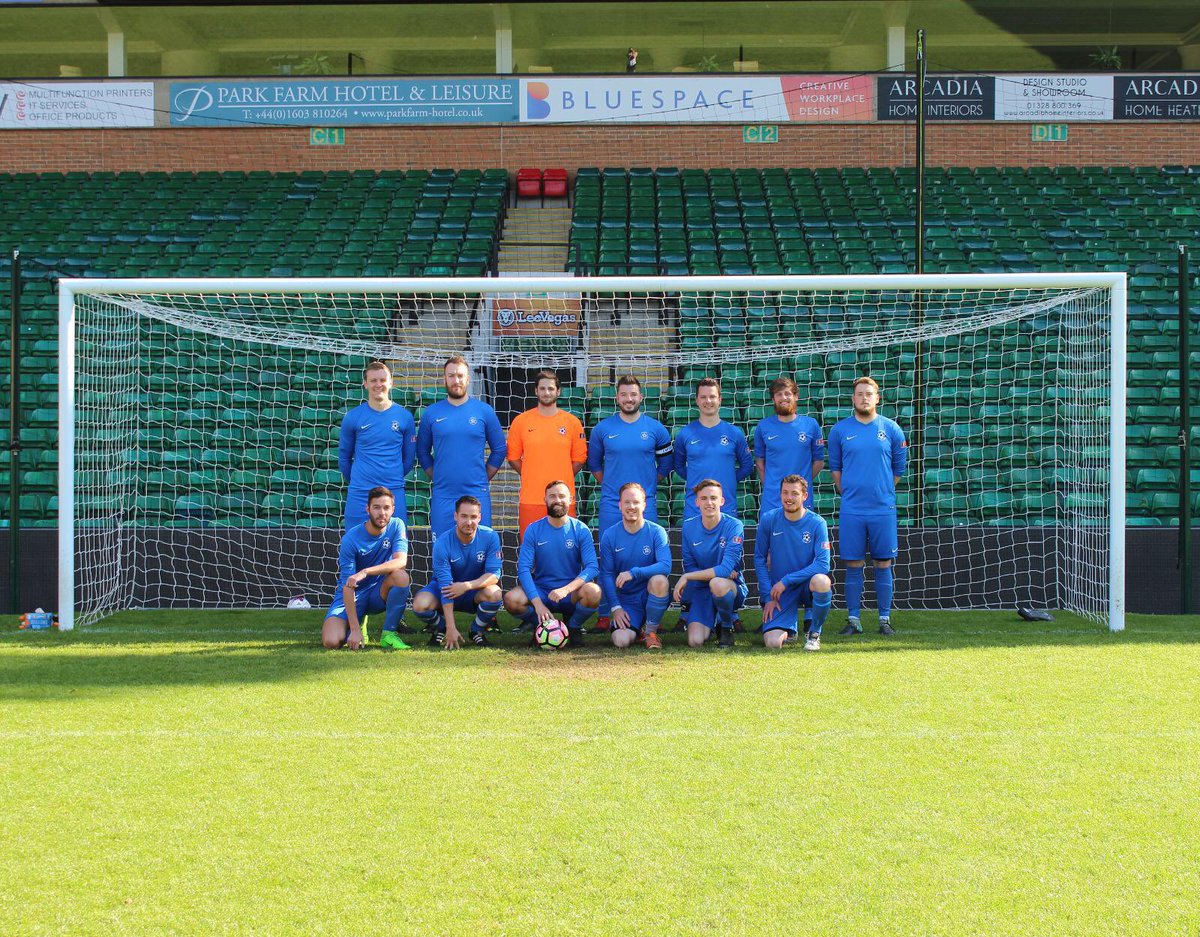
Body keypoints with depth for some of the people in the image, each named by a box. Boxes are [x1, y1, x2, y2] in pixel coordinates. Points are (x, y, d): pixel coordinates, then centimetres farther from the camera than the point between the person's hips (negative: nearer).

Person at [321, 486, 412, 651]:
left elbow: (401, 561, -25)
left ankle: (388, 634, -14)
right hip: (354, 595, -2)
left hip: (379, 593, 2)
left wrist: (365, 572, -38)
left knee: (401, 576, -31)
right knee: (331, 641, -23)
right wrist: (354, 630, -29)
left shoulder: (396, 526, -9)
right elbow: (348, 586, -21)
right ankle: (357, 624, 13)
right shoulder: (351, 539, -19)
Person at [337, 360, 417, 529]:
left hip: (394, 493, 1)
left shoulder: (405, 417, 4)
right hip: (359, 496, -1)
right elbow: (344, 457, 12)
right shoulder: (353, 417, 2)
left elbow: (409, 458, 12)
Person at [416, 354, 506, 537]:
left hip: (477, 495, -1)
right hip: (442, 495, 1)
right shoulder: (431, 413, 5)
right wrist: (436, 477, 7)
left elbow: (499, 450, 9)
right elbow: (422, 451, 14)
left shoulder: (484, 411, 3)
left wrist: (484, 479, 5)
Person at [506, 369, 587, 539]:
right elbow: (513, 457, 9)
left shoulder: (572, 422, 6)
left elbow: (579, 458, 10)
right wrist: (533, 478, 6)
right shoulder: (521, 421, 5)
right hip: (530, 499, 0)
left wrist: (562, 479, 5)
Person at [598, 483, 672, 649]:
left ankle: (650, 631, -12)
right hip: (626, 600, 1)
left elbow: (665, 566, -21)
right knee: (621, 641, -25)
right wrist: (615, 607, -11)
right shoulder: (609, 536, -3)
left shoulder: (656, 532, -8)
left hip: (653, 595, -1)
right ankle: (634, 628, 15)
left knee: (659, 580, -35)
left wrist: (634, 573, -32)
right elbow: (606, 574, -1)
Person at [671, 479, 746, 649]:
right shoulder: (689, 527, -2)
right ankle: (709, 621, 19)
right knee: (696, 642, -20)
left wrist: (687, 577, -23)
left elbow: (726, 569, -23)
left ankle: (726, 627, -8)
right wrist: (717, 573, -17)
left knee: (718, 583, -40)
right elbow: (689, 566, 0)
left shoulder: (733, 526, -14)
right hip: (700, 590, 2)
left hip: (732, 588, -2)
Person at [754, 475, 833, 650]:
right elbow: (759, 559, 2)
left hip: (807, 585, -1)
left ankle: (814, 633, -9)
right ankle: (790, 625, 21)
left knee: (821, 581, -38)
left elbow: (822, 564, -16)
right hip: (780, 591, 1)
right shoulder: (769, 520, -4)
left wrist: (786, 580, -21)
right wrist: (768, 597, -5)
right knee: (773, 642, -19)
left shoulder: (817, 523, -9)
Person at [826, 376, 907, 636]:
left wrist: (883, 492, 10)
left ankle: (885, 619, 9)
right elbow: (835, 468, 12)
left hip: (883, 509, 0)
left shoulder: (891, 429, 4)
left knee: (884, 564, 3)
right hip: (851, 509, 0)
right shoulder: (840, 430, 5)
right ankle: (854, 620, 9)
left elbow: (899, 468, 12)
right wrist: (848, 493, 6)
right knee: (853, 565, 2)